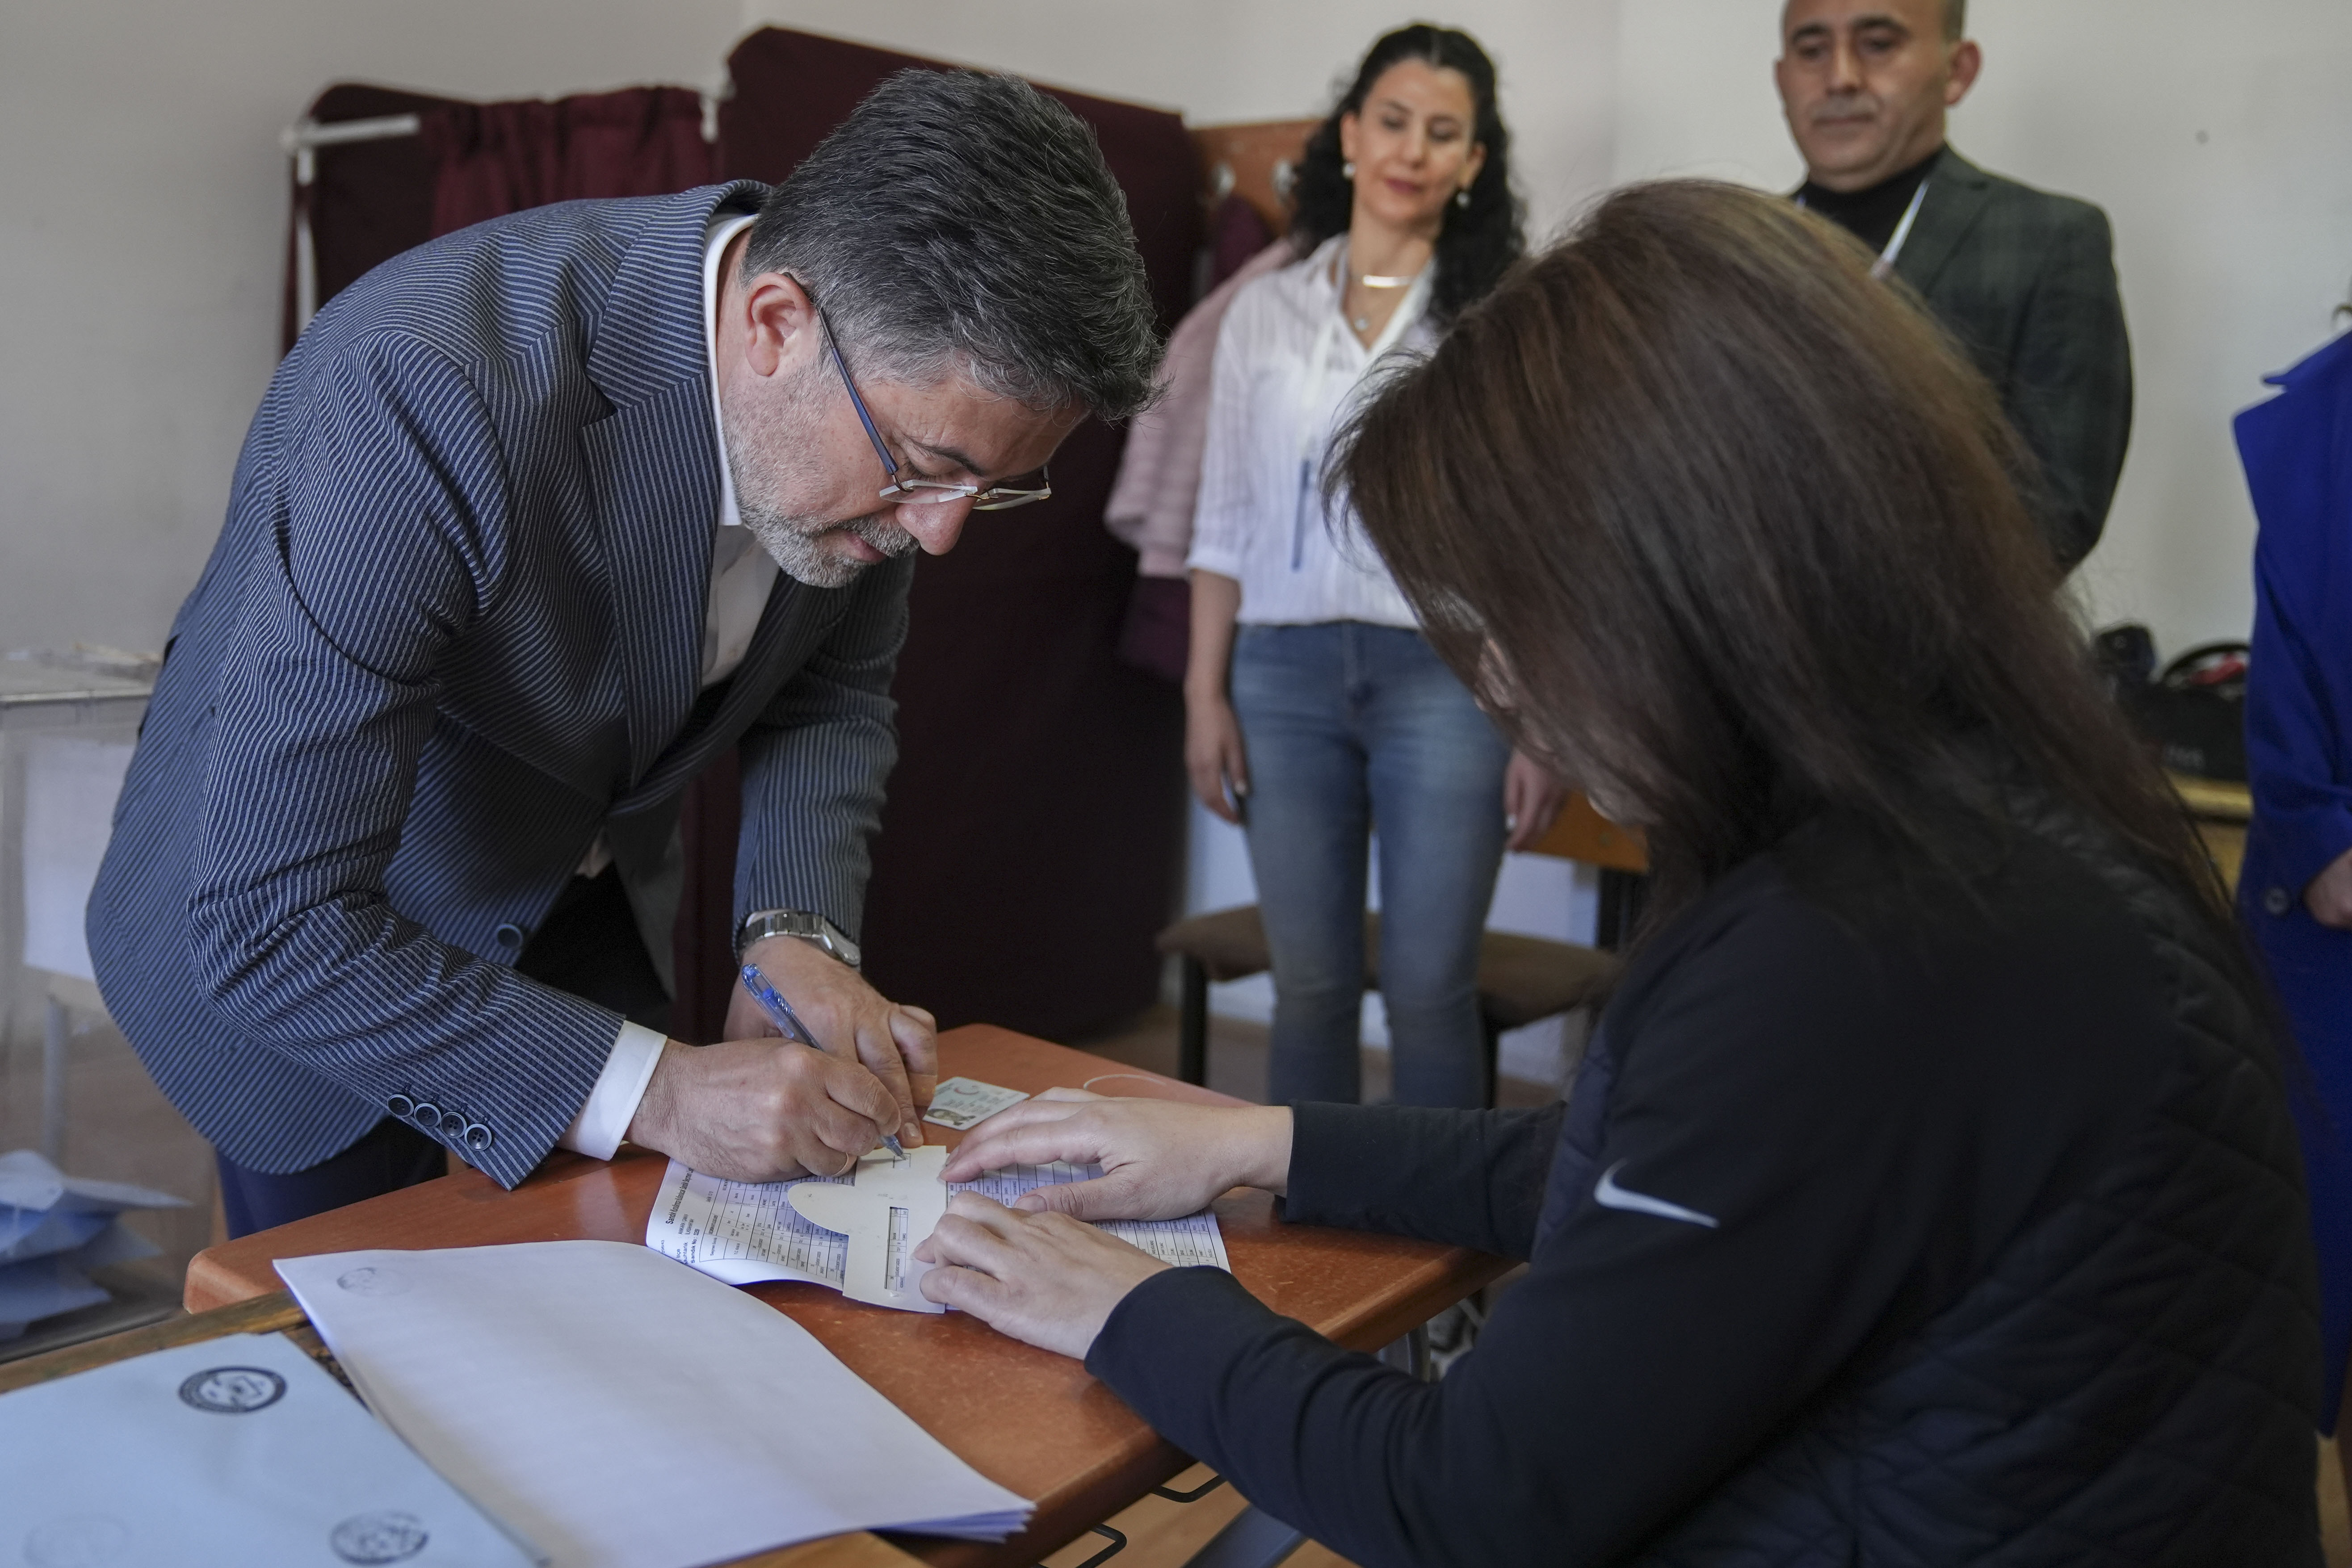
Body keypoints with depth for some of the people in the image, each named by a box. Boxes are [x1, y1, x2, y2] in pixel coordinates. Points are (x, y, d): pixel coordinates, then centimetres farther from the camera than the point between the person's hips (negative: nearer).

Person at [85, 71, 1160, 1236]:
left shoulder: (888, 401, -18)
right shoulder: (427, 396, -38)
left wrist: (796, 935, -18)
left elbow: (831, 696, -1)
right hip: (277, 933, -5)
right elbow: (268, 926, -35)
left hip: (581, 901, 6)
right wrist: (656, 1092, -34)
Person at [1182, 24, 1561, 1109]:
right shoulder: (1265, 310, 10)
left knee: (1429, 989, -1)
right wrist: (1206, 694, 5)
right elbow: (1225, 521, 11)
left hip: (1443, 674, -2)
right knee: (1308, 984, 7)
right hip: (1286, 673, 2)